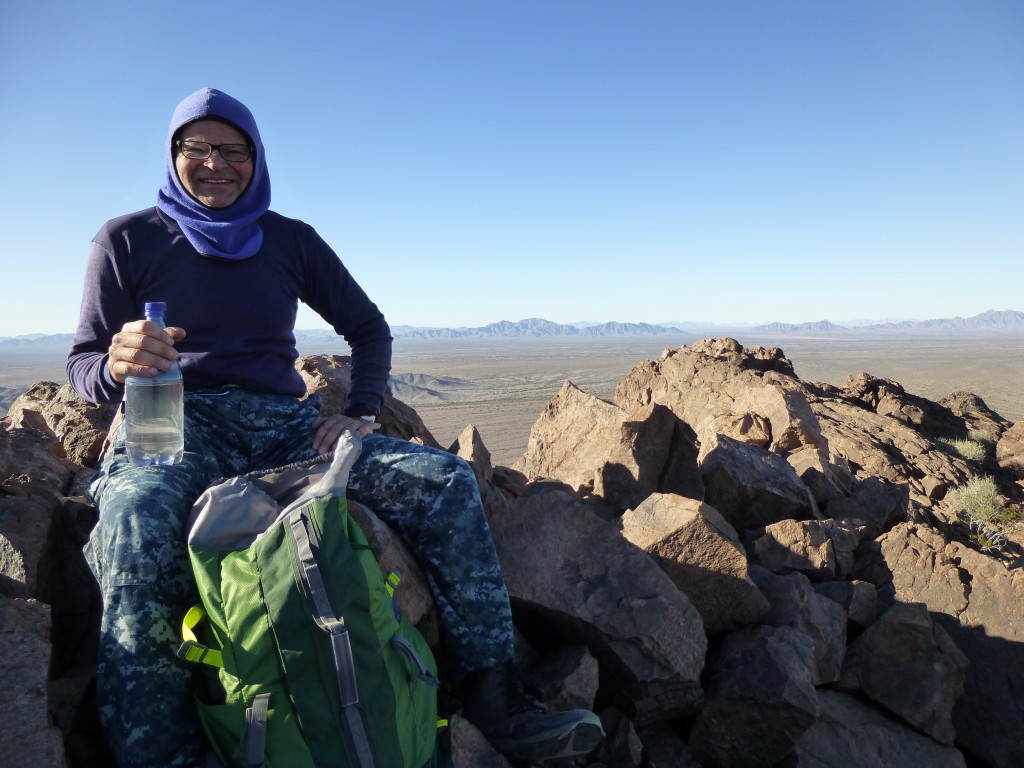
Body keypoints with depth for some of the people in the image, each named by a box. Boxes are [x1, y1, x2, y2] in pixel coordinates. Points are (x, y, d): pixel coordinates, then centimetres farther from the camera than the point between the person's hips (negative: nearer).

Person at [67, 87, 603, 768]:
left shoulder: (291, 240, 14)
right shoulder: (126, 241, 8)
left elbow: (369, 328, 17)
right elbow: (82, 366, 5)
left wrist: (362, 413, -1)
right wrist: (117, 364, -21)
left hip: (284, 422, 3)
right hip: (174, 423, -2)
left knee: (448, 480, -18)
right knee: (136, 528, -41)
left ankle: (492, 697, -19)